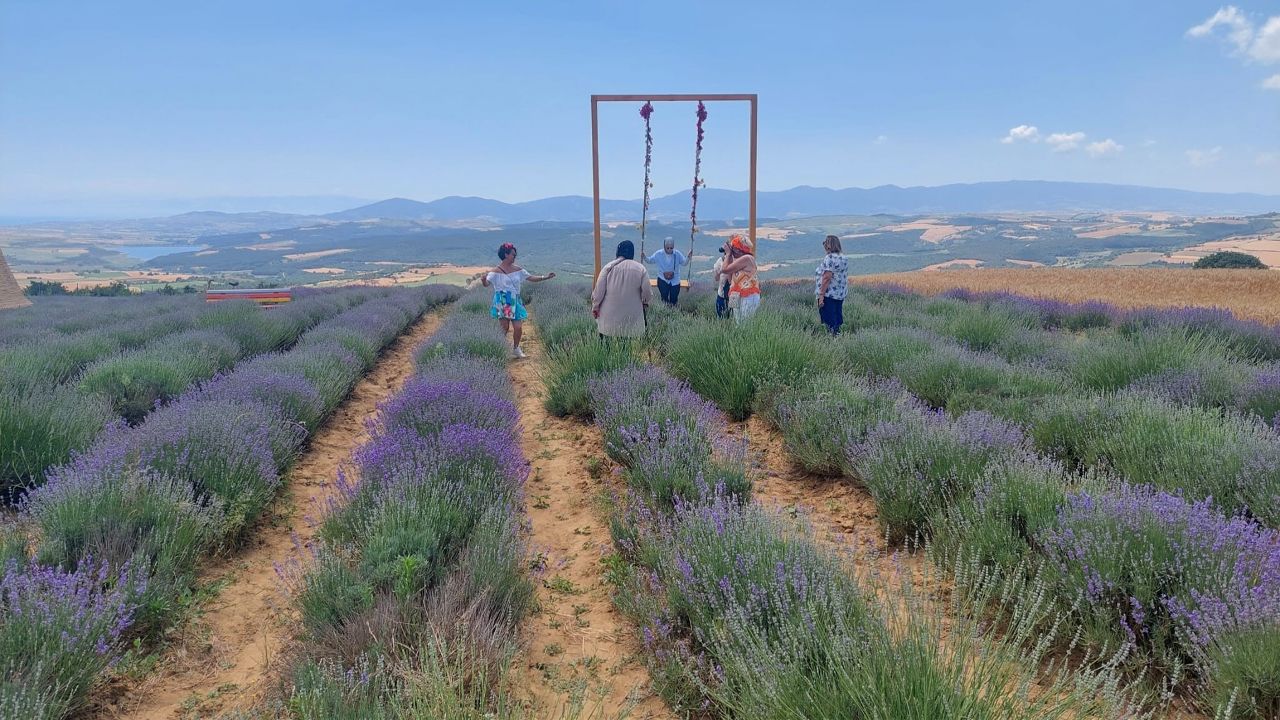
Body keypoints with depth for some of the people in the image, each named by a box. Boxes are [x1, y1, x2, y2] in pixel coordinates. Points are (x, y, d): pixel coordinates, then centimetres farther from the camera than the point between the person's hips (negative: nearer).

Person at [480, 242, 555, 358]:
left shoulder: (517, 269, 9)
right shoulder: (496, 271, -6)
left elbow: (531, 278, 13)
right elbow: (487, 283, -16)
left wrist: (546, 277, 6)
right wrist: (483, 281, -39)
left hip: (515, 302, 5)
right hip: (502, 302, -4)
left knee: (518, 328, -2)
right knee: (504, 328, -7)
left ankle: (516, 348, 21)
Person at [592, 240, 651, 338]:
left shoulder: (609, 267, -4)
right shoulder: (640, 268, -4)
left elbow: (599, 289, -4)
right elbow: (646, 292, -3)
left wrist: (595, 306, 9)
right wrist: (645, 302, 18)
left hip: (610, 313, 1)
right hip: (632, 316, 0)